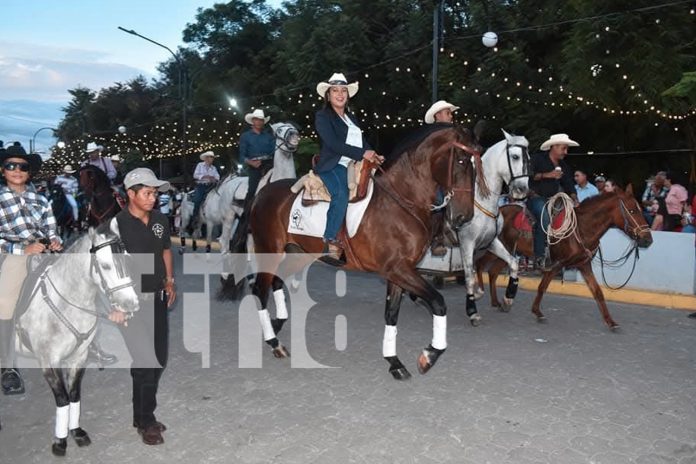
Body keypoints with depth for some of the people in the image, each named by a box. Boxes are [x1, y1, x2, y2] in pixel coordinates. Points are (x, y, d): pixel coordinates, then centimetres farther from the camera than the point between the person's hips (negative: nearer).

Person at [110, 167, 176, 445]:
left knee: (159, 358, 13)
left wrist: (170, 281, 14)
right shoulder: (117, 224, -13)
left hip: (157, 298, 7)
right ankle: (145, 422, 16)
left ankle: (143, 415, 30)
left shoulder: (161, 221, 6)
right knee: (145, 362, -2)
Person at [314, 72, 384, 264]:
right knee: (342, 194, -33)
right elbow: (333, 143, -12)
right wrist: (362, 153, -17)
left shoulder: (351, 117, 26)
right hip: (333, 165, -8)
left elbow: (362, 141, 23)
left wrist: (375, 156, 2)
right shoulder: (322, 116, 3)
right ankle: (331, 244, -33)